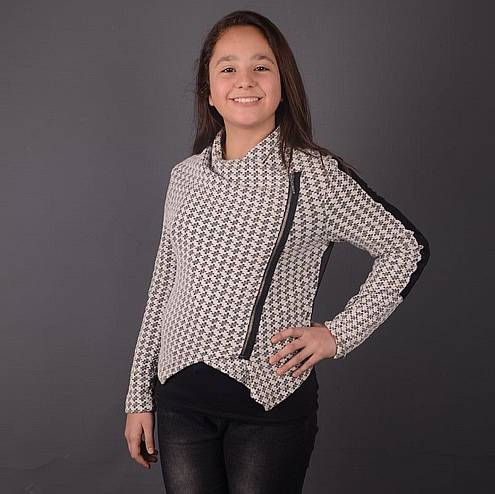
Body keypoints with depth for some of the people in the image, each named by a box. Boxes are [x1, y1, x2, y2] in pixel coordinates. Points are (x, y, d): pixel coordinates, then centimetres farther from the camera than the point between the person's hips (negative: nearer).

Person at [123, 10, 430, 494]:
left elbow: (406, 249, -2)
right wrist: (139, 398, 10)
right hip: (180, 398, 4)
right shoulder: (185, 177, 3)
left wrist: (338, 334, -7)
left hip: (272, 403, -3)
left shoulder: (315, 176, -9)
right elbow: (162, 291, 9)